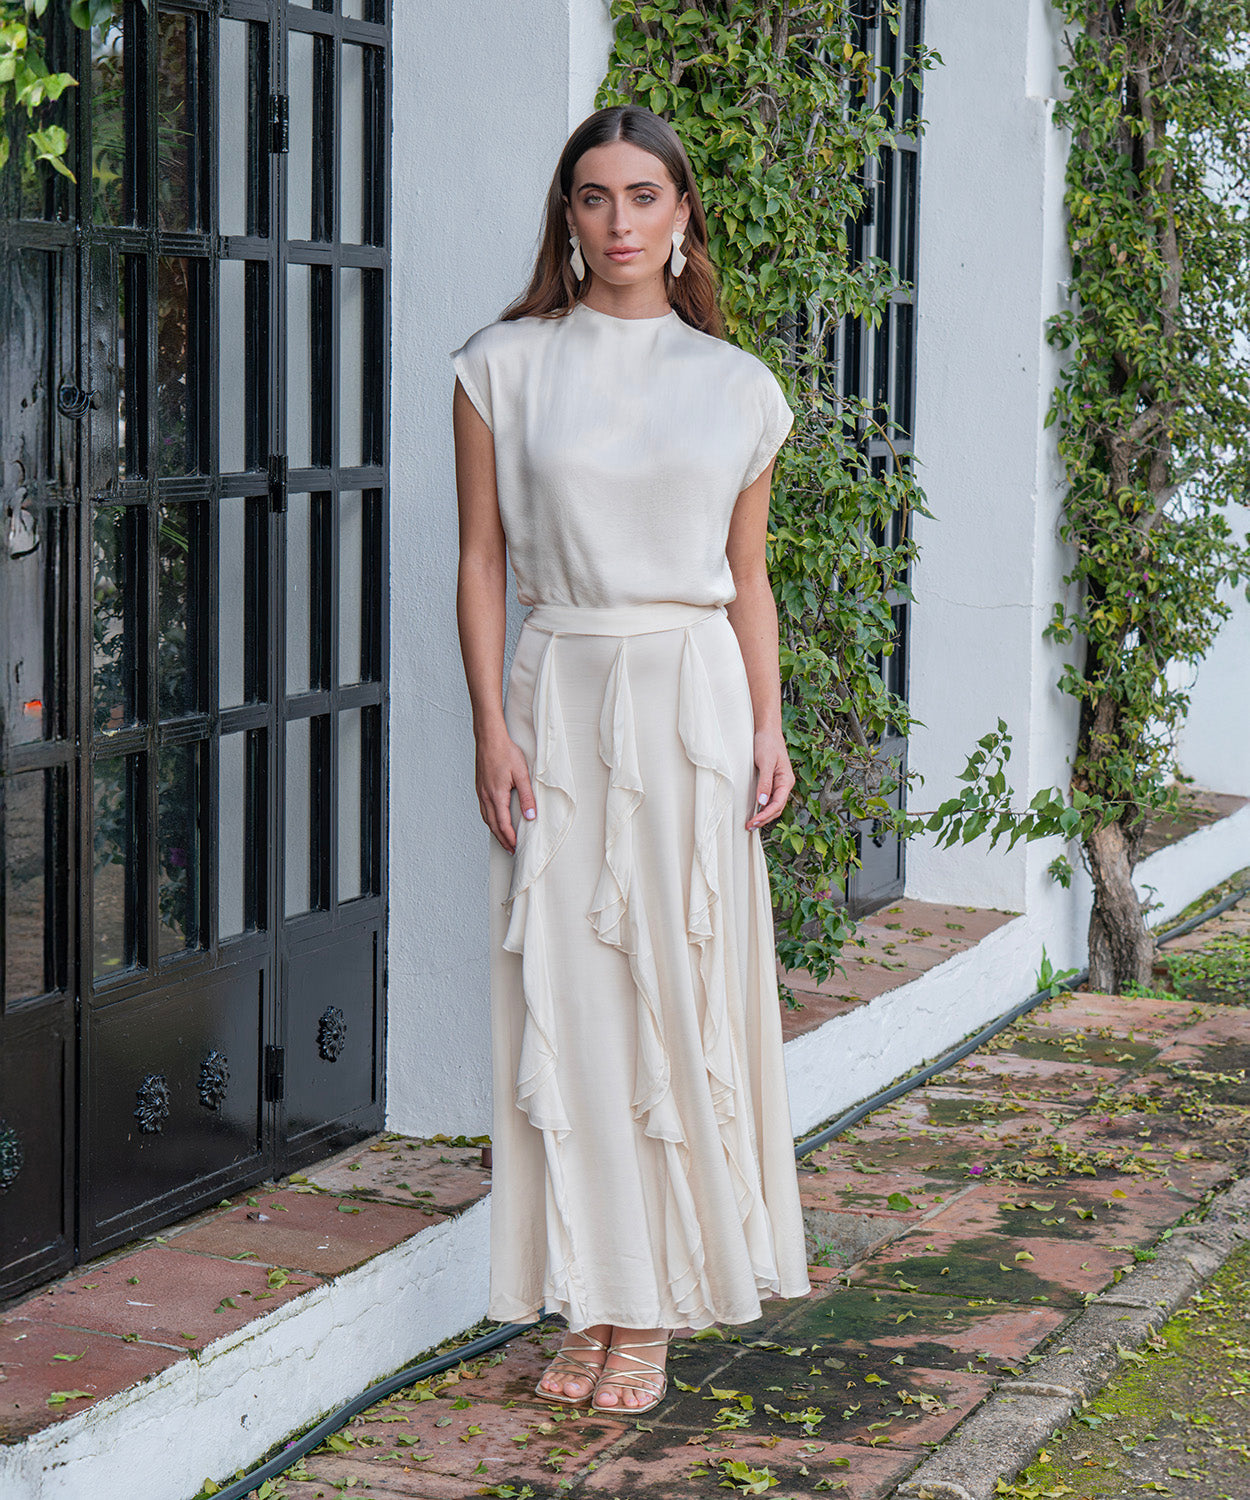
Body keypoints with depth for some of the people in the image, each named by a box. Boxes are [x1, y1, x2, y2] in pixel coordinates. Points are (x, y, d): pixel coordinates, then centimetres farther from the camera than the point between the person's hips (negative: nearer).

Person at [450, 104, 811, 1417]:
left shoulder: (734, 388, 8)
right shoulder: (504, 369, 4)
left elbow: (749, 580, 12)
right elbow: (482, 562, 3)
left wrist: (769, 732, 2)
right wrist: (492, 728, -5)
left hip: (693, 702, 1)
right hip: (560, 697, 0)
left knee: (682, 999, -1)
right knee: (565, 999, -1)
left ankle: (654, 1314, 8)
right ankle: (587, 1304, 9)